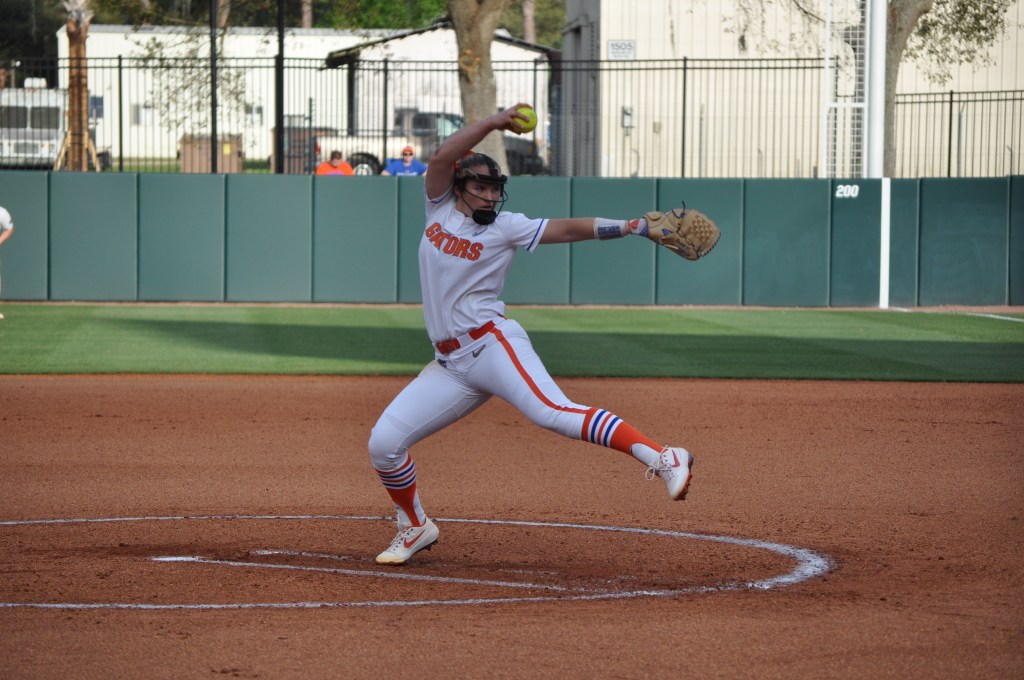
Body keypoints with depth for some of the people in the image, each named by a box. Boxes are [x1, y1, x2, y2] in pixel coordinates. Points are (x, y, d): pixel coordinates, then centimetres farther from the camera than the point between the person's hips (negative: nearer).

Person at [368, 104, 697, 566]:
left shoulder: (505, 227, 2)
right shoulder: (440, 208, 12)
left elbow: (568, 229, -6)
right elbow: (441, 158, -4)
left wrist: (631, 227, -17)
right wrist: (493, 123, -7)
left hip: (492, 345, -5)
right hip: (449, 365, 5)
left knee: (554, 414, -27)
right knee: (384, 442, -1)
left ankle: (664, 459, -35)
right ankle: (415, 527, 22)